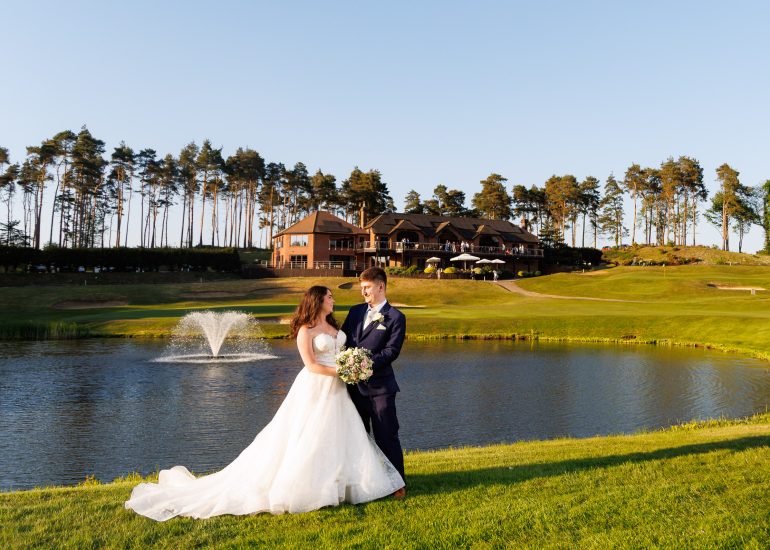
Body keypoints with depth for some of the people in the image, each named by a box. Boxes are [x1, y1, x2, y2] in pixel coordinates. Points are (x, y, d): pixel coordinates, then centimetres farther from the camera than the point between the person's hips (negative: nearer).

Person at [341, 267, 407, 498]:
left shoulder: (395, 317, -6)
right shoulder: (355, 311, 10)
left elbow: (391, 351, -14)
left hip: (380, 386, -5)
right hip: (354, 384, 5)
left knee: (387, 436, 2)